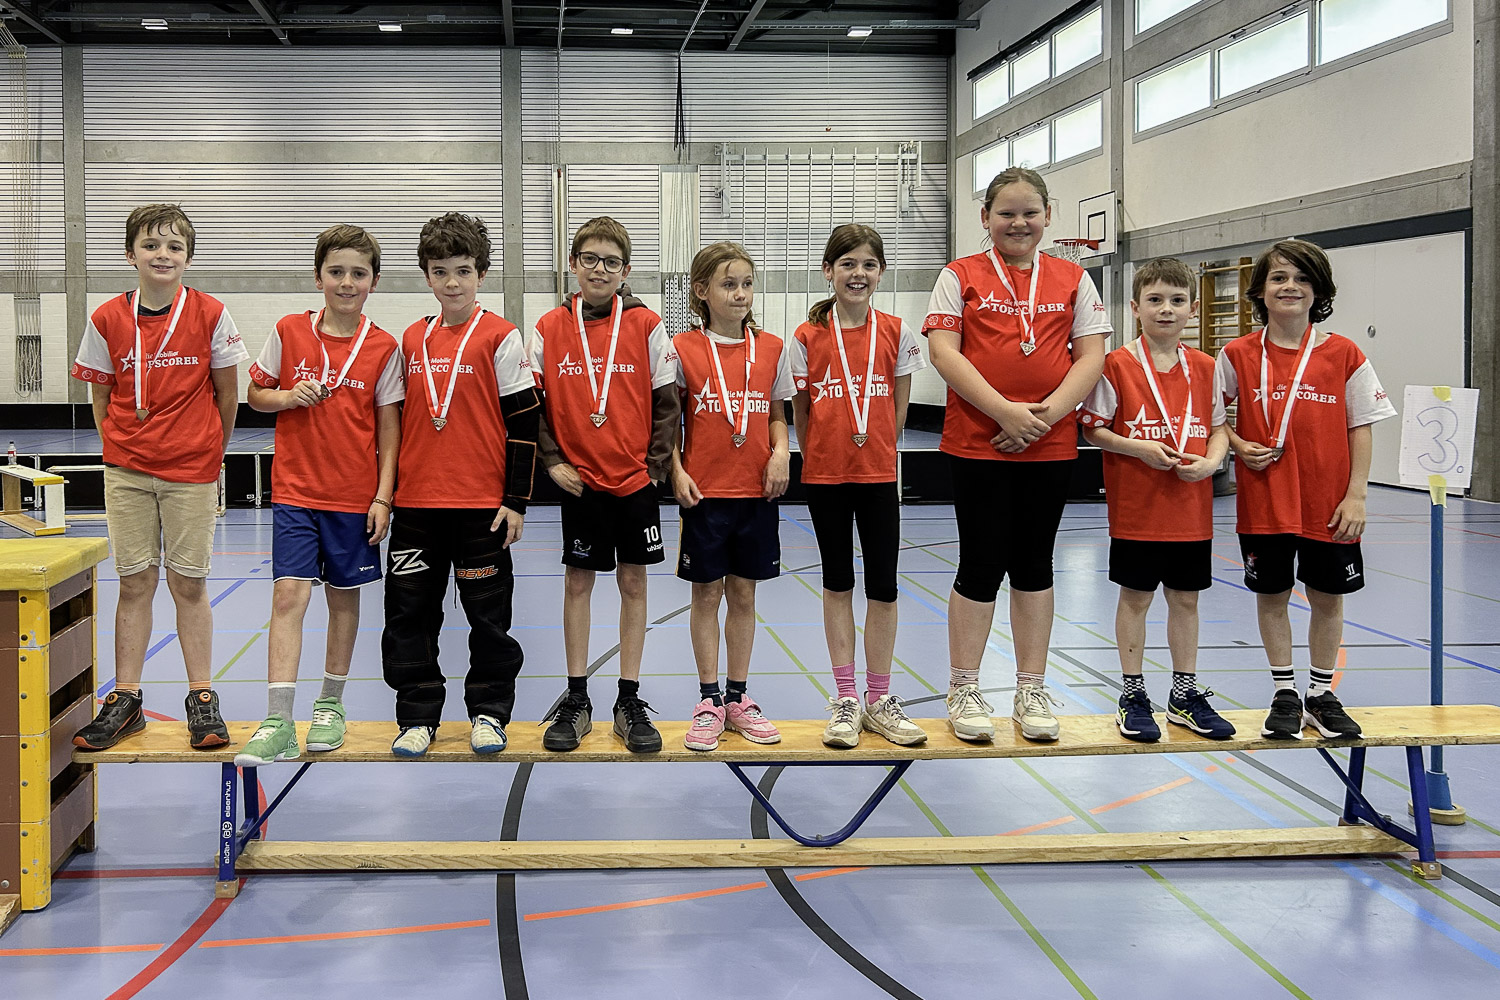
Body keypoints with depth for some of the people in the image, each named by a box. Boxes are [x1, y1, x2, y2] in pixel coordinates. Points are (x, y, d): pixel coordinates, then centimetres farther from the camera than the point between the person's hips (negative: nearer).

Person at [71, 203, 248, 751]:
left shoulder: (210, 314, -6)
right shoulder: (107, 319, -1)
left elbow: (227, 393, 3)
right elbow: (101, 398, 9)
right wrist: (122, 449, 7)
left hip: (191, 470, -2)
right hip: (126, 470, 2)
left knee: (189, 583, 3)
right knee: (134, 582, 6)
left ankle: (202, 699, 14)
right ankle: (125, 701, 15)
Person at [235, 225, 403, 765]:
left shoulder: (383, 348, -2)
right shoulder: (288, 332, 0)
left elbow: (389, 430, 0)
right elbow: (256, 395, 10)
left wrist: (383, 497, -5)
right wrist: (288, 397, -11)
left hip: (355, 495, 0)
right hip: (295, 491, 0)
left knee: (343, 597, 11)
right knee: (289, 593, -10)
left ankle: (330, 705, 28)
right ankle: (278, 723, -10)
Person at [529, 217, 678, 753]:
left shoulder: (646, 326, -2)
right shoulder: (548, 329, 0)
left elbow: (666, 402, 0)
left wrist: (656, 464, -5)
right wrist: (552, 461, -4)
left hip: (635, 478, 0)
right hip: (579, 481, 1)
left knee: (632, 581, 6)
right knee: (578, 582, 7)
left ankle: (629, 702, 14)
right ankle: (576, 700, 16)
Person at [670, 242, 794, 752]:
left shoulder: (771, 349, 4)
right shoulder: (683, 349, -3)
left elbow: (777, 414, 12)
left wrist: (781, 452, -7)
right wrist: (677, 472, -10)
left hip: (756, 491, 2)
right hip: (705, 492, -2)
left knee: (744, 594, 9)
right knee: (707, 594, 4)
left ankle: (738, 697, 20)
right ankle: (709, 701, 14)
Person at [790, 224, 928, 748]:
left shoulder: (896, 332, 0)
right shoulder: (807, 337, -2)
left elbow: (899, 407, 6)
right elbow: (800, 410, 4)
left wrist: (876, 450, 5)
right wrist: (815, 458, 3)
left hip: (879, 475, 1)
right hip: (825, 477, 0)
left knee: (883, 586, 3)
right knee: (837, 583, 9)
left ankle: (878, 699, 16)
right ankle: (845, 699, 17)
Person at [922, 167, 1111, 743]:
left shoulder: (1072, 280, 9)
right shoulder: (961, 277, 2)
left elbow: (1091, 356, 3)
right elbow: (943, 352, -8)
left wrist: (1047, 413, -13)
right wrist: (1005, 411, -18)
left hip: (1051, 446, 3)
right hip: (976, 443, -2)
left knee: (1034, 564, 10)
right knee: (982, 565, 0)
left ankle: (1031, 692, 19)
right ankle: (963, 693, 13)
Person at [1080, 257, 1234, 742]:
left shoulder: (1205, 367, 5)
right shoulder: (1117, 364, -7)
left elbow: (1219, 427, 10)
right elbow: (1093, 428, -5)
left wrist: (1210, 462, -9)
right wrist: (1140, 449, -18)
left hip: (1191, 510, 4)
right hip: (1136, 507, -3)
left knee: (1185, 598, 12)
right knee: (1135, 597, 5)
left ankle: (1185, 694, 25)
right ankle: (1133, 696, 17)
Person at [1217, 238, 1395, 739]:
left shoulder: (1344, 356, -3)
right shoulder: (1238, 355, -3)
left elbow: (1360, 428, 0)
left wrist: (1356, 495, -4)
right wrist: (1239, 445, -10)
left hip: (1327, 504, 0)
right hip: (1263, 501, 0)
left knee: (1327, 598, 10)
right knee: (1271, 596, 8)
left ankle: (1322, 696, 25)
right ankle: (1284, 694, 23)